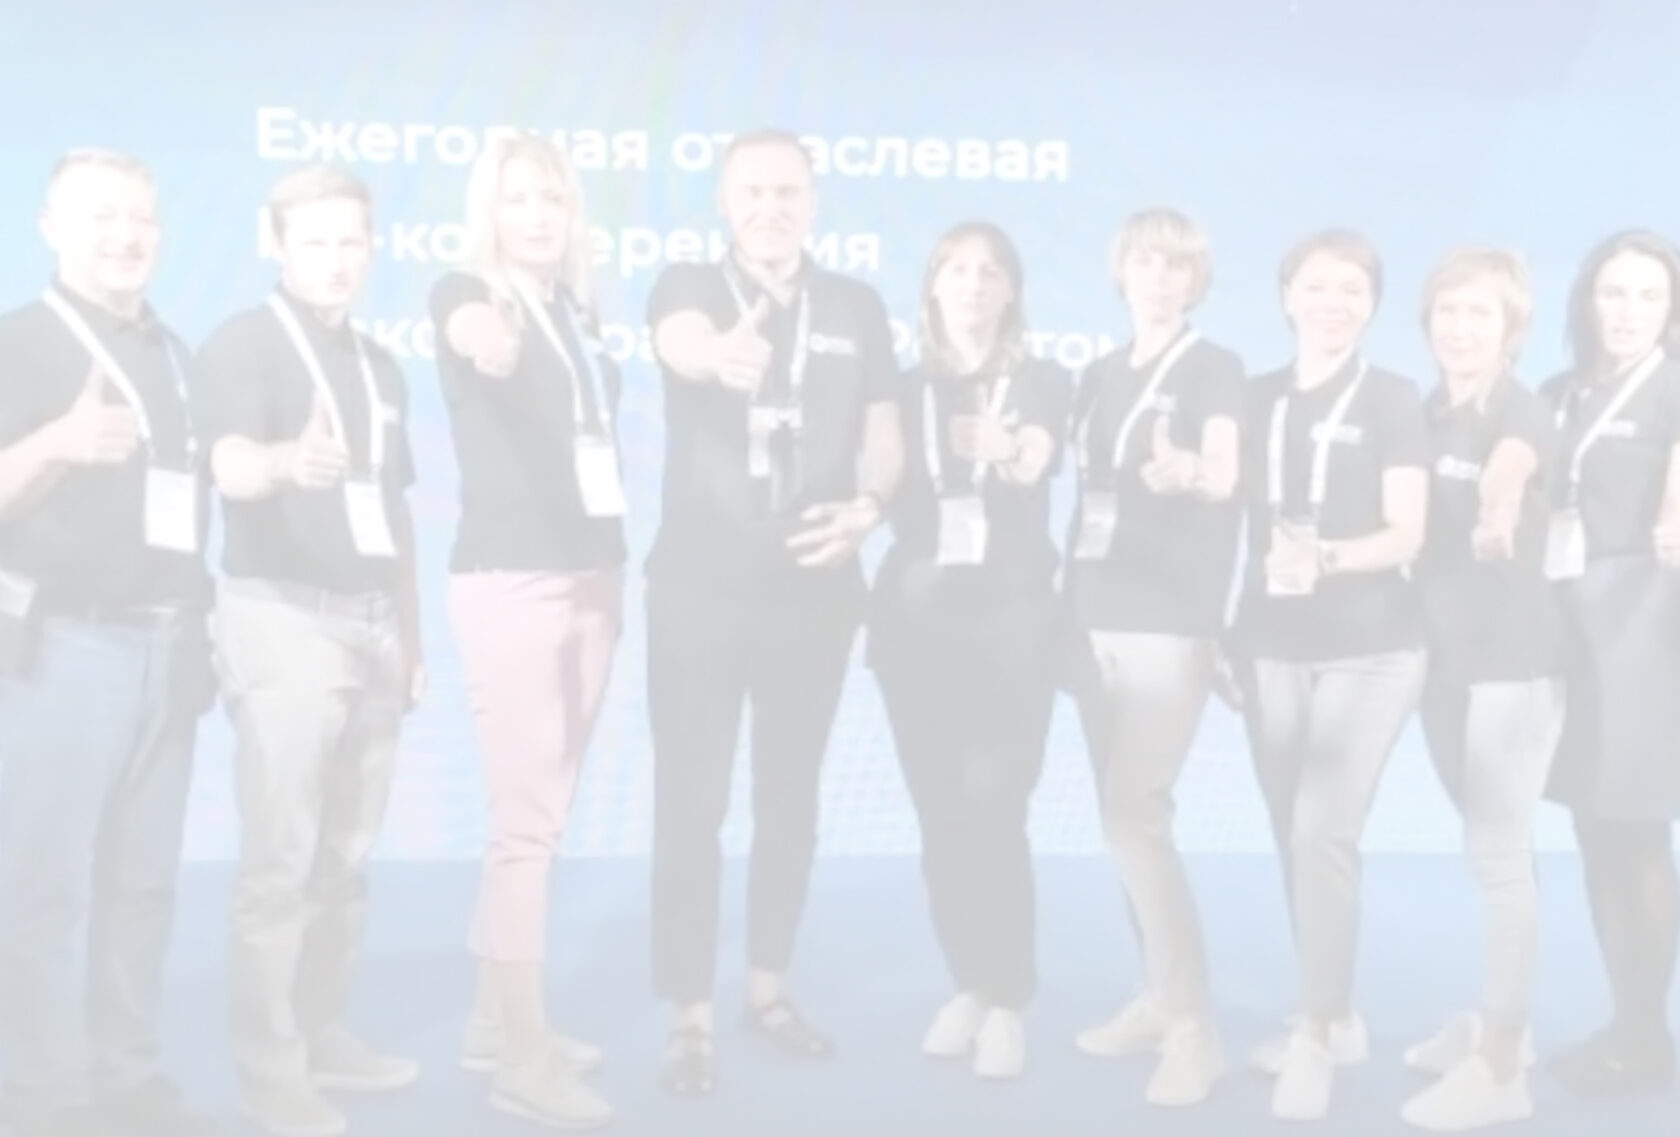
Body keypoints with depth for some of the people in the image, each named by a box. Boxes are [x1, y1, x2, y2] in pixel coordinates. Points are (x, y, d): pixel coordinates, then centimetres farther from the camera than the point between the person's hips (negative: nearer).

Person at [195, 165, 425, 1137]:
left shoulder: (380, 364, 15)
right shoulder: (243, 345, -7)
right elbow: (232, 470, -25)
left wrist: (411, 638, 18)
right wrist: (292, 459, -47)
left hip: (371, 623, 7)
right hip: (284, 619, -7)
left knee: (347, 856, 11)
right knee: (280, 859, -7)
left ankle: (324, 1033, 20)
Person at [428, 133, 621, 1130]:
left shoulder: (581, 312, 13)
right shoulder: (469, 294, -5)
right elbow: (473, 330, -30)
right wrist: (484, 335, -52)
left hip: (594, 575, 7)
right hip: (509, 579, -7)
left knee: (543, 815, 12)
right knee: (527, 819, -8)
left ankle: (495, 1018, 23)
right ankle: (527, 1056, -3)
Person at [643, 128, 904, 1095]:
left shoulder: (856, 308, 5)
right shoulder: (688, 288, -3)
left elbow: (884, 432, 10)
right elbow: (685, 349, -27)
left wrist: (870, 503, -13)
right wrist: (721, 355, -53)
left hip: (814, 587, 3)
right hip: (700, 586, -2)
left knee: (791, 793, 13)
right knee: (691, 801, -2)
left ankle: (770, 986, 28)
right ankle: (694, 1017, 6)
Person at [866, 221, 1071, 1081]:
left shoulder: (1042, 384, 5)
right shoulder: (908, 391, 13)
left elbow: (1034, 468, -14)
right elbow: (885, 493, 10)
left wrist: (1011, 457, -35)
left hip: (1010, 614, -3)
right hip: (917, 612, 3)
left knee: (992, 807, -12)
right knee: (940, 812, 2)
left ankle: (1009, 999, -1)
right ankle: (970, 985, 15)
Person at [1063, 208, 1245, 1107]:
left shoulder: (1215, 369, -1)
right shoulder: (1100, 376, 16)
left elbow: (1224, 478, -15)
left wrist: (1184, 470, -37)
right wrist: (1069, 595, 13)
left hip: (1170, 618, -6)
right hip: (1097, 613, 6)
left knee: (1137, 815, -14)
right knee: (1123, 818, 7)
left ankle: (1195, 1026, -9)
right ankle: (1160, 995, 17)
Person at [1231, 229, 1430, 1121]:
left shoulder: (1392, 400, 0)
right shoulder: (1255, 401, 11)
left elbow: (1406, 535, -7)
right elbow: (1239, 518, 12)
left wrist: (1326, 558, -23)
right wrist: (1225, 631, 4)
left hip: (1369, 649, -4)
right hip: (1272, 648, 4)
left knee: (1325, 832, -15)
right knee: (1296, 841, 7)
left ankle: (1316, 1039, -7)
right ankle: (1334, 1018, 21)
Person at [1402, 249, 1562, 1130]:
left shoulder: (1523, 411, -12)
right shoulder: (1425, 415, 9)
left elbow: (1506, 470, -36)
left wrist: (1500, 506, -58)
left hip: (1514, 658, -7)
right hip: (1445, 653, 7)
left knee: (1500, 855, -6)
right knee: (1491, 849, 17)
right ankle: (1500, 1024, 29)